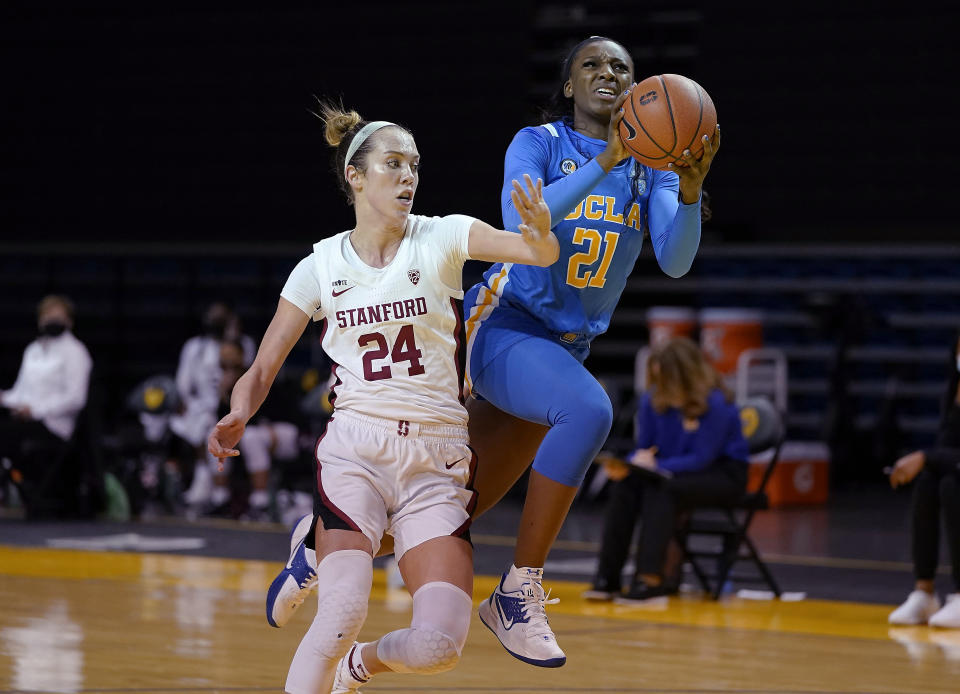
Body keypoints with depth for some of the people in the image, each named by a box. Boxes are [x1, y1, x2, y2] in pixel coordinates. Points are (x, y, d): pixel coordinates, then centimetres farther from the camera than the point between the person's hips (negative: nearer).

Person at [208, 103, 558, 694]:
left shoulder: (443, 237, 1)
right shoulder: (320, 267, 5)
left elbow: (538, 253, -15)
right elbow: (262, 371, 9)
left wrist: (541, 233, -39)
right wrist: (238, 417, -13)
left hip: (437, 465, 1)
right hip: (355, 451, -1)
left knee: (440, 645, -11)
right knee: (344, 611, -25)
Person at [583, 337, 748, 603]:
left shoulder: (715, 404, -21)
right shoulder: (653, 401, -3)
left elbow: (701, 459, -22)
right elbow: (643, 450, 3)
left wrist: (656, 466, -32)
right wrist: (628, 466, -20)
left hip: (723, 474, -6)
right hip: (670, 471, 6)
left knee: (662, 489, -34)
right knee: (624, 486, -23)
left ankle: (650, 578, -36)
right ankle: (607, 577, -26)